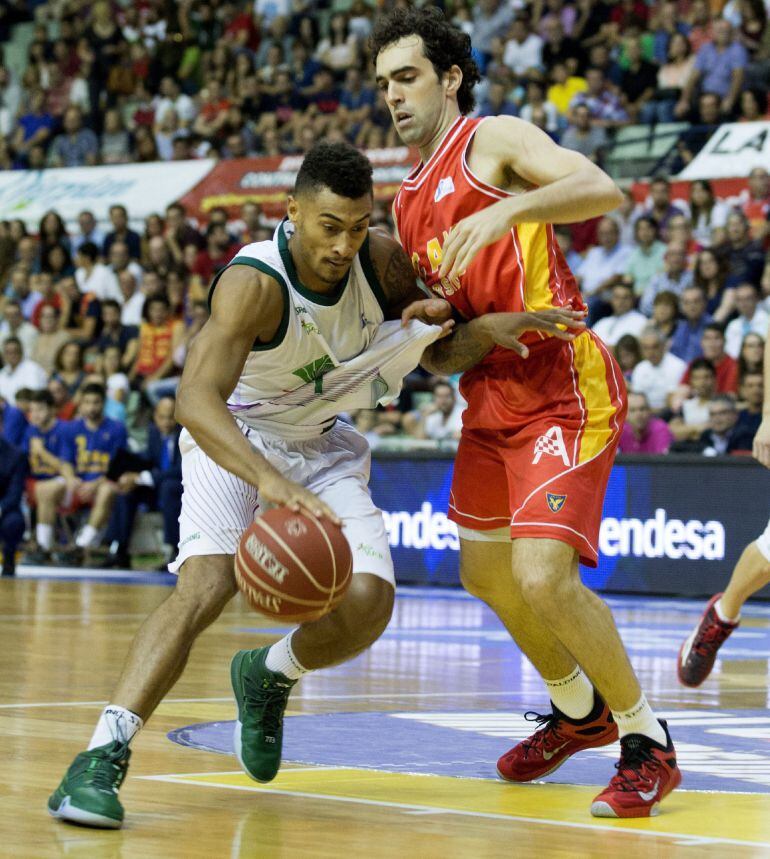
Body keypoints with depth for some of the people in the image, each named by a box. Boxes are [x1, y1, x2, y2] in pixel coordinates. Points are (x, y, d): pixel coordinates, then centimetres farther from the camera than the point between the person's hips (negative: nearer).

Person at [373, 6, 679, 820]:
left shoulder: (494, 141, -8)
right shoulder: (407, 204, 15)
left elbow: (602, 190, -27)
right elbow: (433, 351, 12)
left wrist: (506, 210, -41)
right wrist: (473, 333, -11)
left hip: (564, 393, -9)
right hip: (491, 396, 9)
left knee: (544, 577, -20)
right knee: (486, 574, 19)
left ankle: (647, 744, -1)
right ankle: (577, 711, 42)